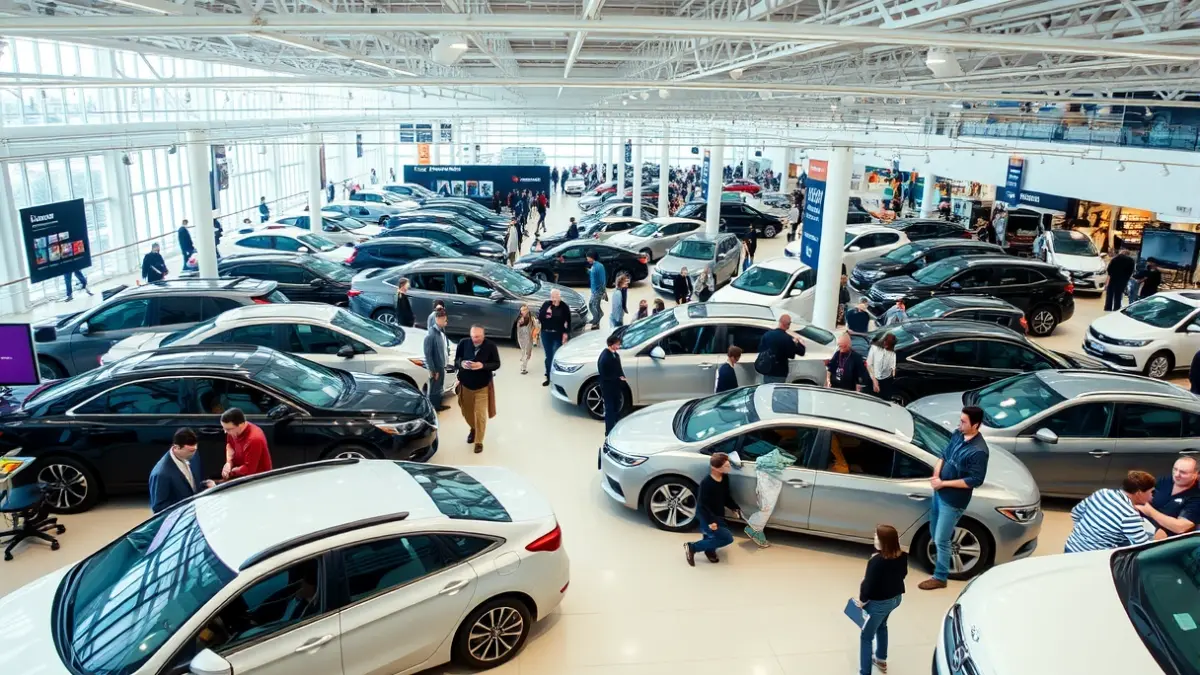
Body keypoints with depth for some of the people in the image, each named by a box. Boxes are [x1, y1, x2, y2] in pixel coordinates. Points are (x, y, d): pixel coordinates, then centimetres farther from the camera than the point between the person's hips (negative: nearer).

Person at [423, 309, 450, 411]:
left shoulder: (442, 330, 1)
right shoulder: (431, 334, -26)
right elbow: (428, 354, -22)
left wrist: (444, 365, 13)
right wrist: (432, 370, -20)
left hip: (441, 365, 8)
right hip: (435, 367, -8)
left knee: (439, 387, 23)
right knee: (434, 389, 8)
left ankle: (438, 405, 39)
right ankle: (432, 409, 22)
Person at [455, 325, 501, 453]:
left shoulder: (490, 346, -17)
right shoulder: (463, 343, -13)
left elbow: (497, 364, -9)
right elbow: (456, 360, -1)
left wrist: (483, 365, -27)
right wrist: (461, 364, -25)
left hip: (482, 386, -2)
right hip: (465, 384, 3)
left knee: (481, 414, -2)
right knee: (467, 412, 18)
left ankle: (479, 442, 15)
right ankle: (473, 429, 49)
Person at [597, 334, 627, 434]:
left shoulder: (615, 355, 3)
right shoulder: (604, 357, -23)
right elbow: (604, 375, -22)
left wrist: (622, 377, -3)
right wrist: (618, 378, -18)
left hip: (616, 386, 8)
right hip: (608, 387, -8)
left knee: (617, 408, 19)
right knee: (610, 409, 2)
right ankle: (609, 432, 12)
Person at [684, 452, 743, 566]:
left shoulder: (724, 478, -2)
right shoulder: (706, 483, -26)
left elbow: (727, 497, 12)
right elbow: (702, 505, -23)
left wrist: (735, 508, -1)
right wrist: (710, 521, -29)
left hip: (718, 517, 9)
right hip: (707, 518, -8)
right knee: (727, 538, -15)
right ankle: (692, 547, -8)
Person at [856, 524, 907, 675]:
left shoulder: (876, 561, -34)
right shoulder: (902, 556, -10)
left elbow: (868, 584, -25)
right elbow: (903, 574, 7)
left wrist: (862, 600, -7)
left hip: (879, 602, -8)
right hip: (896, 598, 8)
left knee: (866, 636, 9)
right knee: (881, 626, 33)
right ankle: (881, 660, 50)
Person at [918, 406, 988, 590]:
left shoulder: (978, 451, -25)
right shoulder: (957, 435, -1)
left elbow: (975, 481, -23)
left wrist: (943, 483, -19)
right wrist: (936, 474, -7)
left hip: (953, 501, -8)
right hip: (939, 492, 8)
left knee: (941, 540, 3)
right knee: (935, 534, 22)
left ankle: (940, 577, 21)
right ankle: (943, 559, 45)